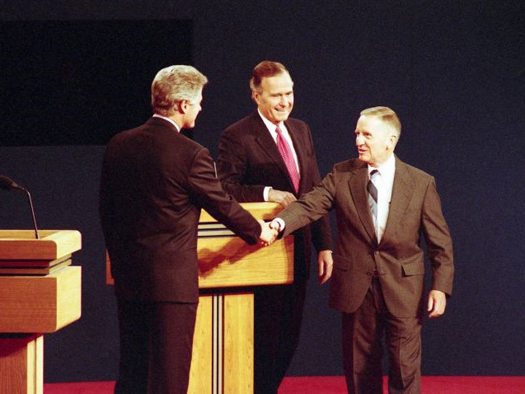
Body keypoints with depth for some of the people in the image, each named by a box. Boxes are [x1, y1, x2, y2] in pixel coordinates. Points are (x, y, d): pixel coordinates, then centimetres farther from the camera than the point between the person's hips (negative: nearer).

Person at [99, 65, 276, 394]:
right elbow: (223, 205, -3)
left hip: (128, 279, 6)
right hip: (173, 279, -6)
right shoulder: (190, 154, -15)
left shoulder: (119, 145, 3)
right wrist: (258, 231, 15)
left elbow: (107, 210, 11)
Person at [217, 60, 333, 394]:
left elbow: (316, 192, 15)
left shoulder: (301, 131, 13)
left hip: (298, 250, 7)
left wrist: (325, 245, 10)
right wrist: (267, 193, -24)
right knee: (264, 336, -2)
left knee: (289, 335, 11)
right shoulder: (237, 137, -8)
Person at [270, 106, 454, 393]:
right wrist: (279, 223, -30)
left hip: (403, 290, -1)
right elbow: (309, 205, -10)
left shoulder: (421, 183, -1)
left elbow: (440, 241, 1)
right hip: (356, 289, 2)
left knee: (405, 369, 0)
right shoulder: (341, 176, 2)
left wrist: (440, 286, -7)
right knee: (359, 368, 9)